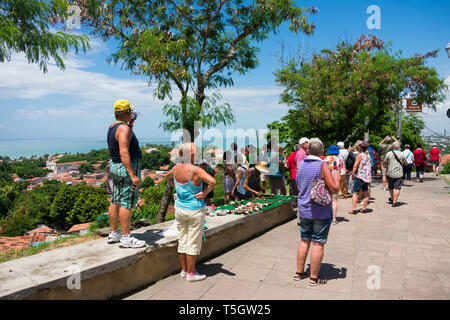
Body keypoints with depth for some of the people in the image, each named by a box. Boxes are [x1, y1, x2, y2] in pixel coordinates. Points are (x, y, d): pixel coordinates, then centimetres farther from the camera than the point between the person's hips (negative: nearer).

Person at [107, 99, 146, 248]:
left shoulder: (112, 127, 13)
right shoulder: (123, 128, -17)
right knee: (127, 203, -6)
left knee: (115, 201, 14)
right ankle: (126, 238, 0)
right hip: (126, 168, -10)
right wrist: (133, 175, -28)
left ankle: (113, 233, 24)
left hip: (114, 167, 10)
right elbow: (124, 153, -26)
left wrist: (130, 125, 24)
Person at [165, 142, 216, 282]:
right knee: (193, 243, 7)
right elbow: (212, 181, -33)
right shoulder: (195, 170, -21)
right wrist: (205, 193, -18)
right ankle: (190, 273, 17)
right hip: (195, 211, -6)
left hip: (179, 209, 6)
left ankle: (184, 270, 30)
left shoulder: (176, 168, -1)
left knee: (182, 241, 17)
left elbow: (168, 177, 20)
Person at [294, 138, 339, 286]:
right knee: (318, 243, 4)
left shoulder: (301, 165, 3)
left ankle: (299, 273, 24)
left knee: (304, 241, 16)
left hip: (304, 210, 6)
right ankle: (313, 278, 12)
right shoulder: (323, 166, -15)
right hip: (321, 211, -5)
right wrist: (336, 176, 3)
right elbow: (334, 189, -15)